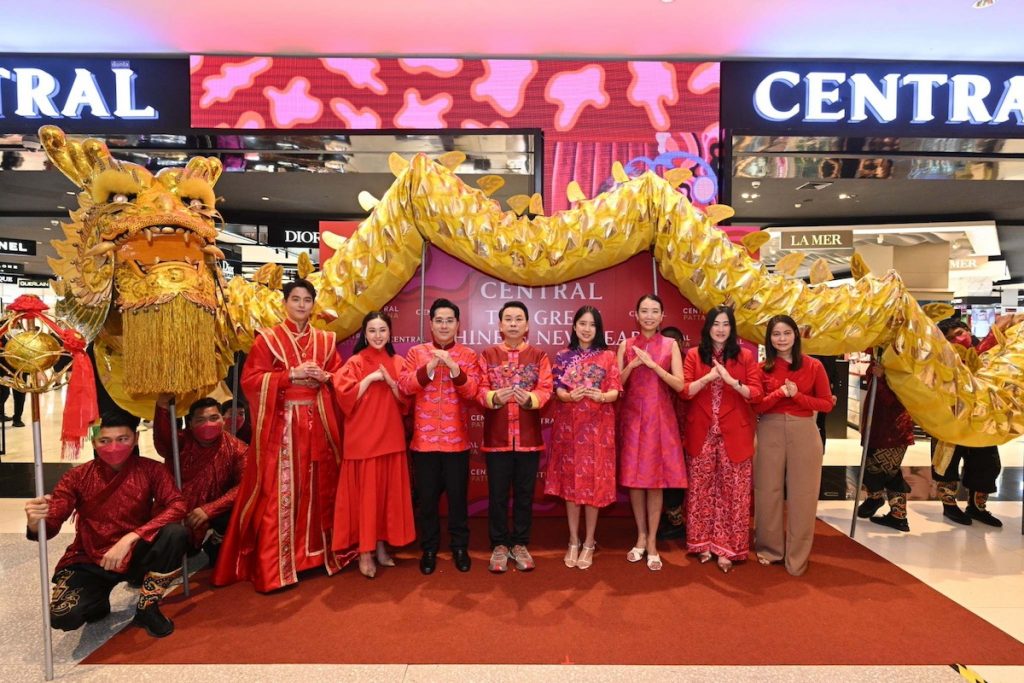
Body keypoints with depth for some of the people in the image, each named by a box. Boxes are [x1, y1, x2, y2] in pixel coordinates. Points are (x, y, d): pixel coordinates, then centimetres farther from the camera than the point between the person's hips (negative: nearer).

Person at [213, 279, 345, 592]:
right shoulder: (268, 339, 1)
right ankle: (272, 569, 4)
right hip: (281, 424, -4)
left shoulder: (325, 340, 12)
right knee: (278, 493, -3)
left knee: (318, 488, 9)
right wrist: (291, 374, -14)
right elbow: (251, 379, -7)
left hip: (317, 423, 4)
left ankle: (316, 553, 23)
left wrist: (324, 377, -7)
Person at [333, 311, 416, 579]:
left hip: (390, 437, 4)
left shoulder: (397, 363, 9)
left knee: (389, 491, 8)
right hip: (362, 438, -4)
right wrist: (370, 378, -15)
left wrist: (390, 381, -11)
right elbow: (344, 397, -11)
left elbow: (406, 400, 5)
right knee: (364, 493, -2)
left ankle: (381, 545, 20)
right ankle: (364, 552, 7)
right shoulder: (355, 362, -2)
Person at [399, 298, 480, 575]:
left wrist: (454, 369, -25)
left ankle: (460, 546, 25)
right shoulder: (416, 353, 3)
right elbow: (404, 386, -9)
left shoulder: (469, 355, 2)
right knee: (426, 497, 9)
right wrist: (428, 368, -23)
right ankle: (429, 548, 25)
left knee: (458, 495, 9)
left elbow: (471, 391, -9)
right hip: (424, 438, 0)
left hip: (456, 438, 0)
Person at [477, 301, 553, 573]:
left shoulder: (539, 356, 5)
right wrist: (495, 397, -26)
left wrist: (529, 398, -27)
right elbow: (480, 390, -4)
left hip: (528, 436, 0)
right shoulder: (487, 355, 5)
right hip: (497, 436, 0)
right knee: (497, 494, 7)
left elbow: (545, 390, -5)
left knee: (525, 493, 9)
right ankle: (499, 546, 21)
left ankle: (520, 545, 24)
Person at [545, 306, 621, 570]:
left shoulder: (607, 356, 3)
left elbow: (615, 392, -2)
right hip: (569, 425, 1)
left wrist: (602, 396, -24)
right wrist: (570, 396, -22)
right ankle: (573, 541, 18)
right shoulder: (563, 356, 6)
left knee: (594, 482, 2)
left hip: (597, 427, -1)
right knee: (570, 481, 5)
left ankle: (589, 543, 15)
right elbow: (557, 389, -1)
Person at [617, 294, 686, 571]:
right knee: (634, 477, 5)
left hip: (660, 418, -1)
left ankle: (652, 541, 12)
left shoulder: (671, 345, 2)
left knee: (656, 479, 1)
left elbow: (680, 385, -6)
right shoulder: (627, 345, 5)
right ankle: (641, 536, 20)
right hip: (632, 417, 1)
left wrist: (653, 365, -16)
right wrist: (633, 365, -15)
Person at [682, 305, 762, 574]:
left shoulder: (745, 356, 3)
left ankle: (727, 547, 13)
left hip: (735, 434, 0)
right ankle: (703, 543, 20)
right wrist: (709, 377, -19)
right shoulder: (693, 355, 4)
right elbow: (684, 391, -4)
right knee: (702, 489, 7)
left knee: (733, 491, 3)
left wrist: (731, 381, -18)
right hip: (702, 433, 1)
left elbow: (756, 394, -3)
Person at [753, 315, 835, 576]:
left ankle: (797, 557, 17)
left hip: (804, 433, 0)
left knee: (802, 495, 4)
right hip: (770, 432, 1)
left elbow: (827, 403, 1)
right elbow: (756, 406, -2)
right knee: (768, 491, 7)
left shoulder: (813, 366, 1)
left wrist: (797, 395, -13)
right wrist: (780, 392, -17)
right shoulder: (763, 368, 3)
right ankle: (769, 549, 24)